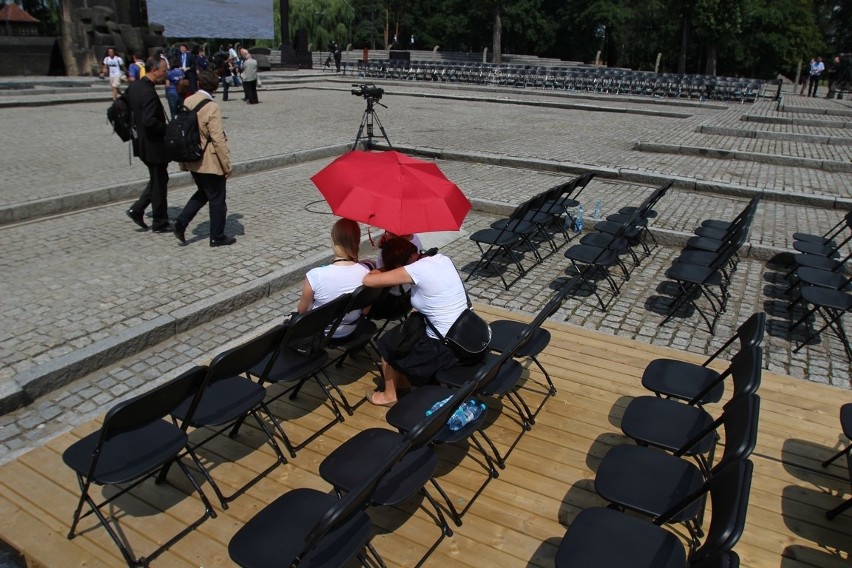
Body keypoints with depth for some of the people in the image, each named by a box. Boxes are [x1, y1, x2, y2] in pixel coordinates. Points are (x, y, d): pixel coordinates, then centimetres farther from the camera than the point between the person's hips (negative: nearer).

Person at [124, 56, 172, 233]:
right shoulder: (148, 93, -23)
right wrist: (167, 129, -17)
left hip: (142, 142, 9)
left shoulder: (134, 86, 6)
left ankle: (137, 210, 19)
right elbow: (149, 121, -31)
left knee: (157, 180, 22)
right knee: (159, 182, 4)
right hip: (153, 145, -9)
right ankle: (160, 223, 15)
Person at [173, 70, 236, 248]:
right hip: (210, 162, -7)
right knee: (217, 199, 7)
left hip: (192, 160, 7)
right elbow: (218, 140, -21)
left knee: (203, 193, 25)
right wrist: (228, 165, -13)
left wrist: (183, 160, 17)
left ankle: (181, 222, 14)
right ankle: (217, 237, 16)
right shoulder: (212, 108, -20)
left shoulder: (187, 102, 2)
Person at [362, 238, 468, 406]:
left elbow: (368, 280, -15)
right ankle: (404, 380, 39)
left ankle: (389, 395, 33)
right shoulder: (442, 258, 2)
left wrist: (377, 273, 6)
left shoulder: (415, 270, -20)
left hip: (447, 350, -8)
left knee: (387, 342, 16)